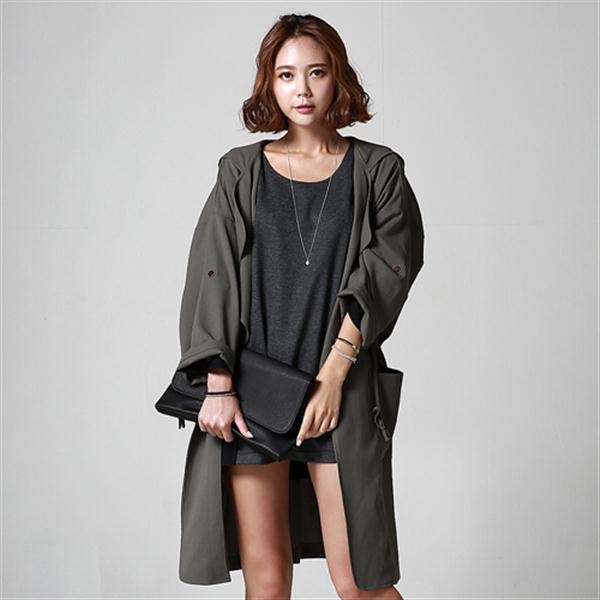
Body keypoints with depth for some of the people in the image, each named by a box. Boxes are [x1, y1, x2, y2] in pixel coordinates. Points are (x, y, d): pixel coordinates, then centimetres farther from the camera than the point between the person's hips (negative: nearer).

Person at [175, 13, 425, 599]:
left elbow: (384, 275, -3)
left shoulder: (378, 170, 6)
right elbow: (213, 280, 2)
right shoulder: (242, 171, 9)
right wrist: (218, 387, -7)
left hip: (342, 395, -1)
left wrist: (332, 377, -11)